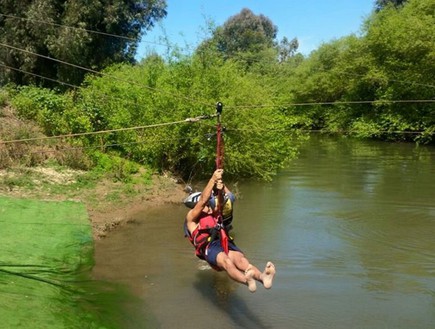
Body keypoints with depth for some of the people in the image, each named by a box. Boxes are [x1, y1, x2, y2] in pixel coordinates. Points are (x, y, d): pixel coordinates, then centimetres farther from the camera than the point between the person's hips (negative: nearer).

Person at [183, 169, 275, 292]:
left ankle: (262, 277, -60)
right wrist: (213, 179, -3)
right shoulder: (191, 218, 19)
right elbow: (203, 200, 4)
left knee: (241, 259, -30)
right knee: (226, 261, -38)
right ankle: (247, 280, -68)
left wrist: (221, 189, 2)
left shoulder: (213, 214, 36)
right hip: (209, 247, -5)